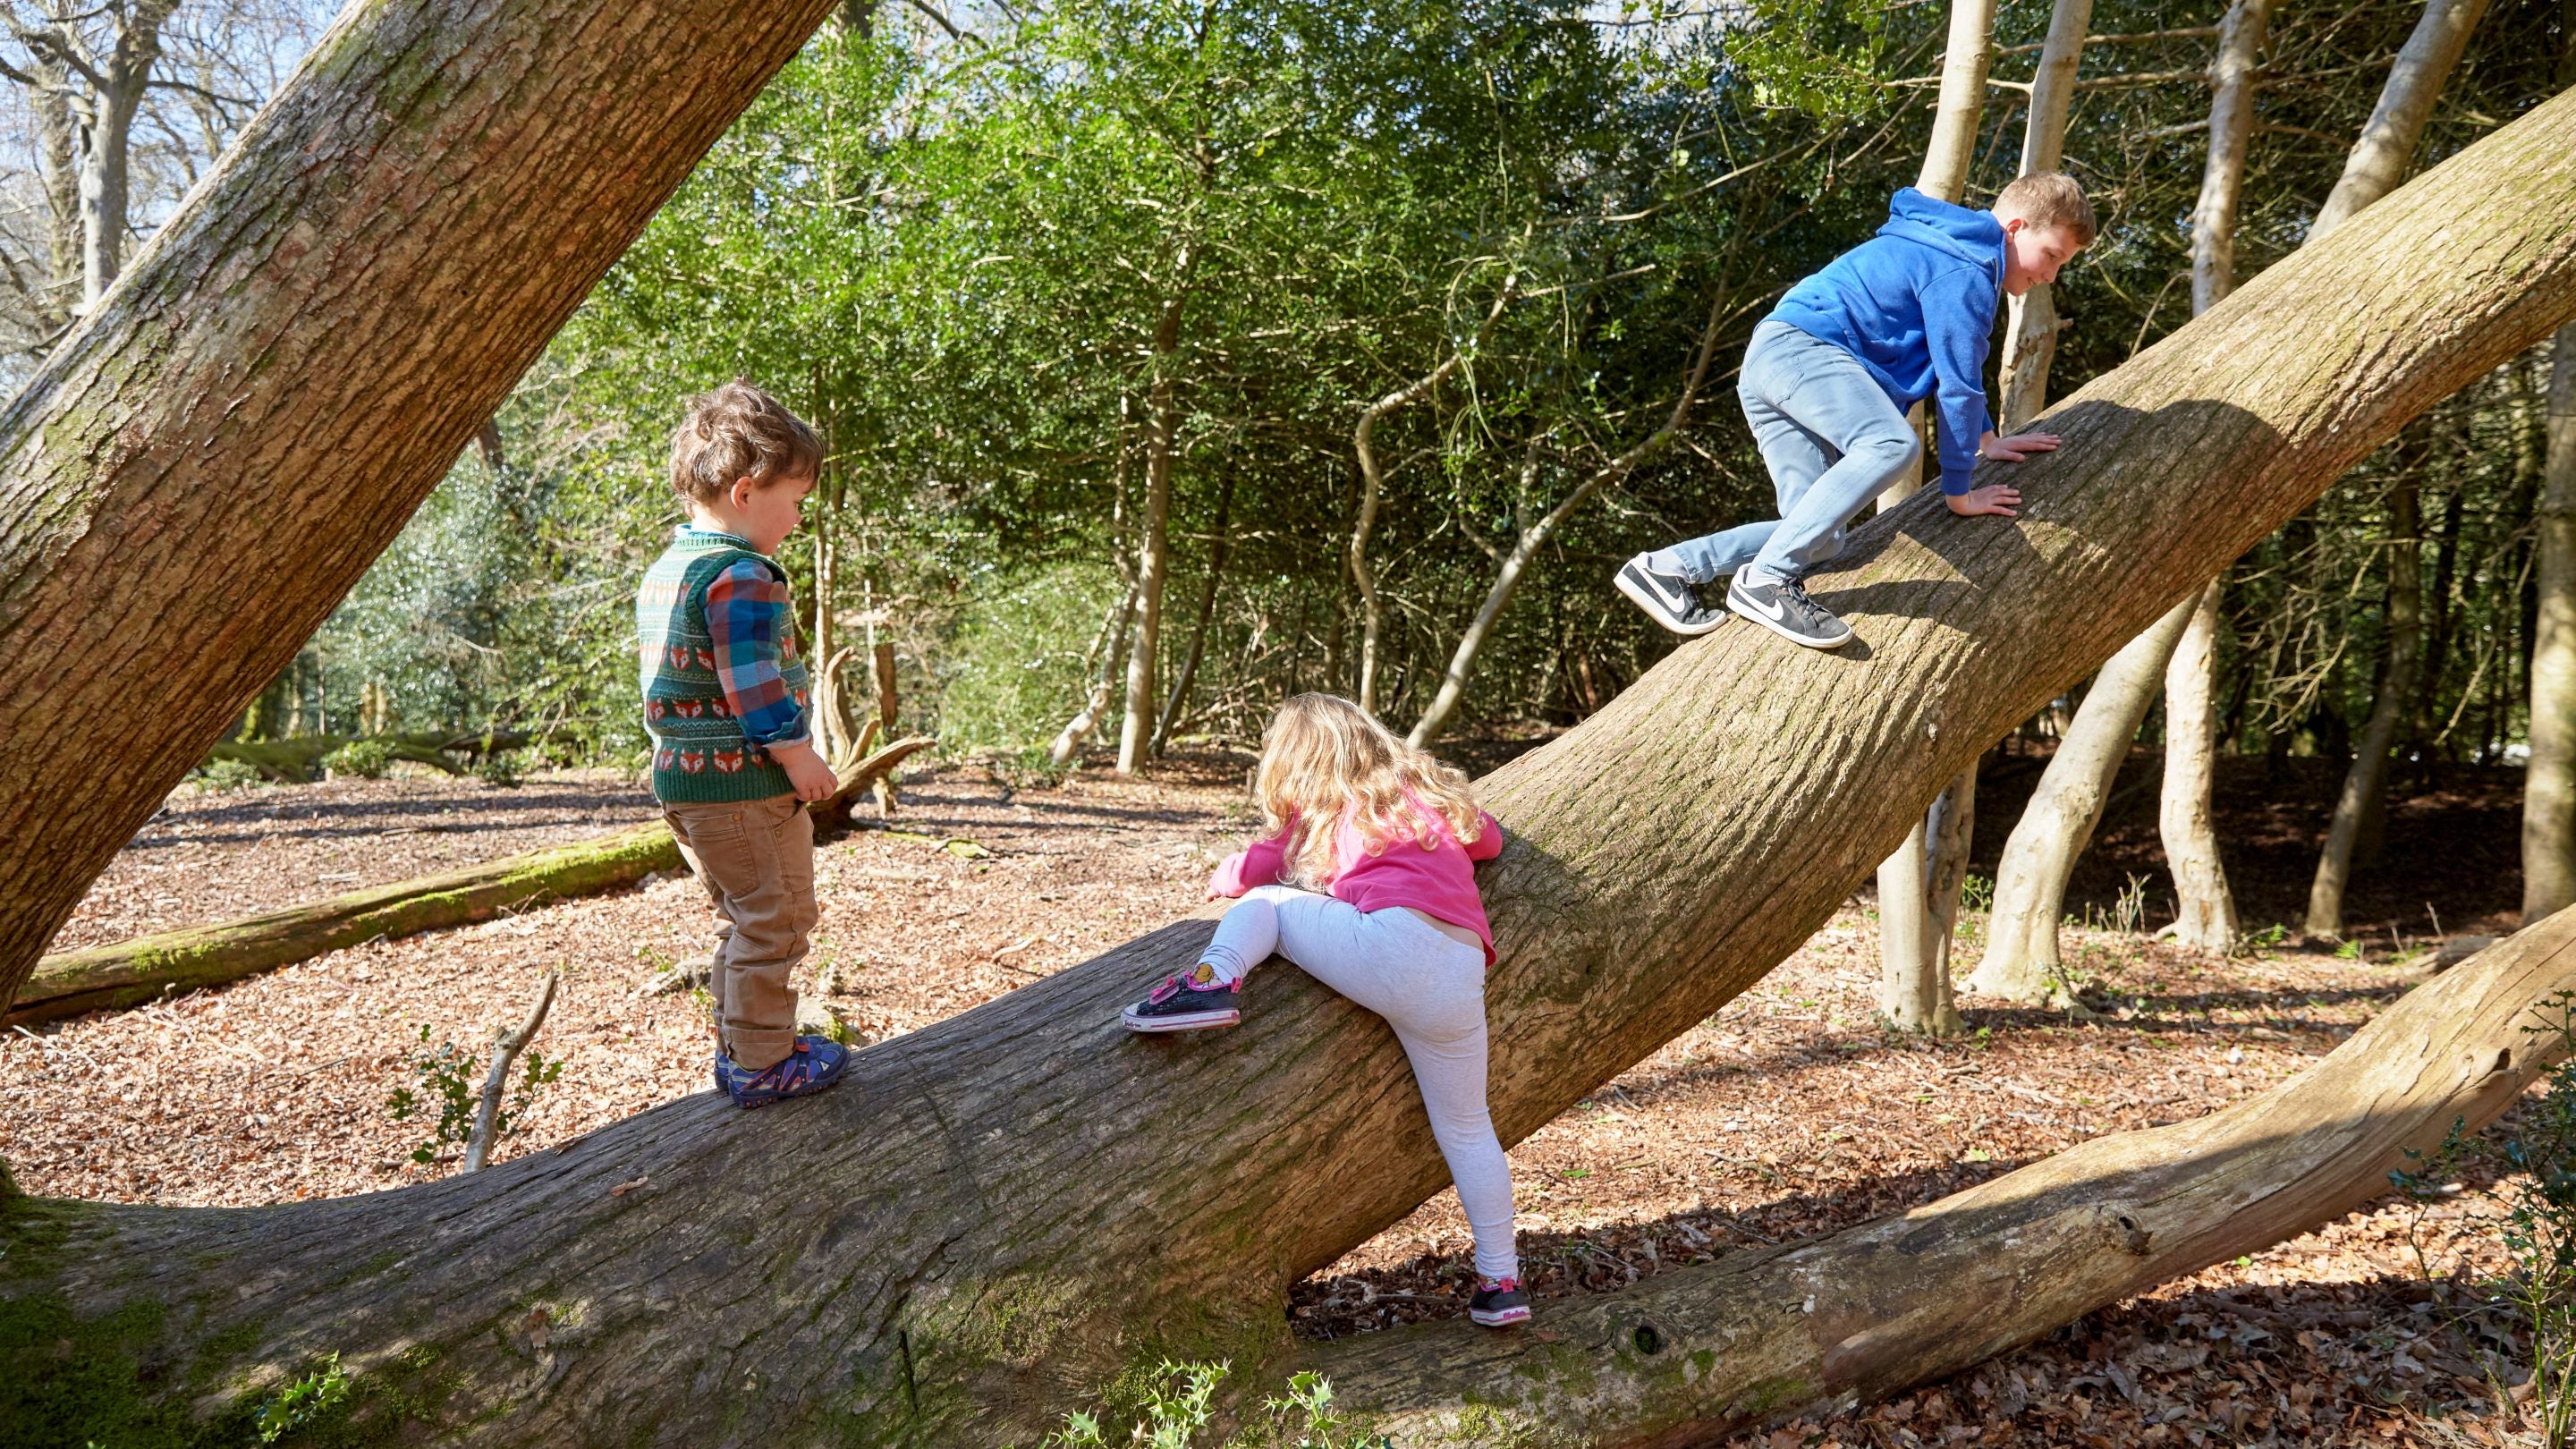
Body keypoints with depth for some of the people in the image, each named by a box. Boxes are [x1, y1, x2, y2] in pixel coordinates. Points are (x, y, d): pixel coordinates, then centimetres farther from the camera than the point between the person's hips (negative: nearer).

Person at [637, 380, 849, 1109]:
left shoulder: (663, 571, 13)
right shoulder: (740, 578, -19)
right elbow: (755, 686, -23)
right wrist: (799, 756, -13)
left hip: (681, 780, 10)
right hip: (745, 783, -10)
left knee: (743, 919, 21)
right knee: (774, 920, 1)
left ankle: (738, 1046, 29)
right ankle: (761, 1064, 7)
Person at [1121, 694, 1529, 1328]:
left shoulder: (1318, 815, 17)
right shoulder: (1434, 792, 27)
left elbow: (1247, 872, 23)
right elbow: (1489, 839, 40)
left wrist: (1223, 879, 46)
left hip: (1387, 941, -4)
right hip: (1460, 974, 5)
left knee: (1265, 902, 14)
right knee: (1466, 1129, 18)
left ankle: (1214, 981, -14)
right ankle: (1501, 1281, 20)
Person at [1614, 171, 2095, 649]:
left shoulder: (1946, 254, 28)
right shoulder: (1965, 270, -6)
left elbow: (1959, 369, 42)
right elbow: (1956, 384, -6)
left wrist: (1989, 440, 45)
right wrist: (1959, 492, 0)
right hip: (1800, 346, -11)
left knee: (1821, 538, -3)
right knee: (1894, 445, -34)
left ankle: (1667, 568, -9)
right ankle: (1766, 579, -37)